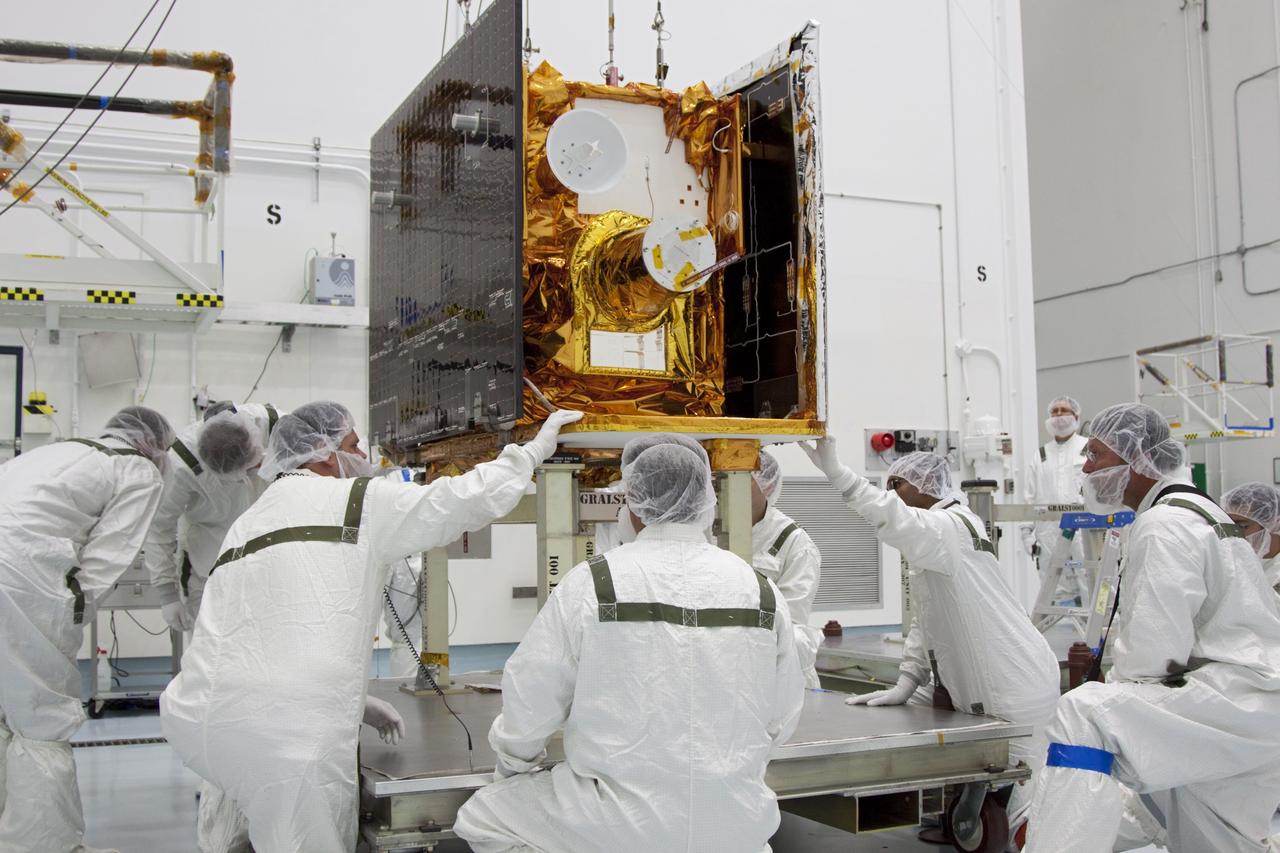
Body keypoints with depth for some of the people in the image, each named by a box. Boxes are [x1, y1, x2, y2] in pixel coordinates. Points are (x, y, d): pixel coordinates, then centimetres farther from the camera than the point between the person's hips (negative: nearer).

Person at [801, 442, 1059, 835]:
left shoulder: (950, 528, -17)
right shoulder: (930, 542, 14)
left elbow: (897, 522, -38)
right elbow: (922, 624, 13)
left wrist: (835, 472, -46)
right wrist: (904, 686, 4)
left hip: (1014, 691, -10)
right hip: (970, 687, 10)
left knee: (1016, 807, -8)